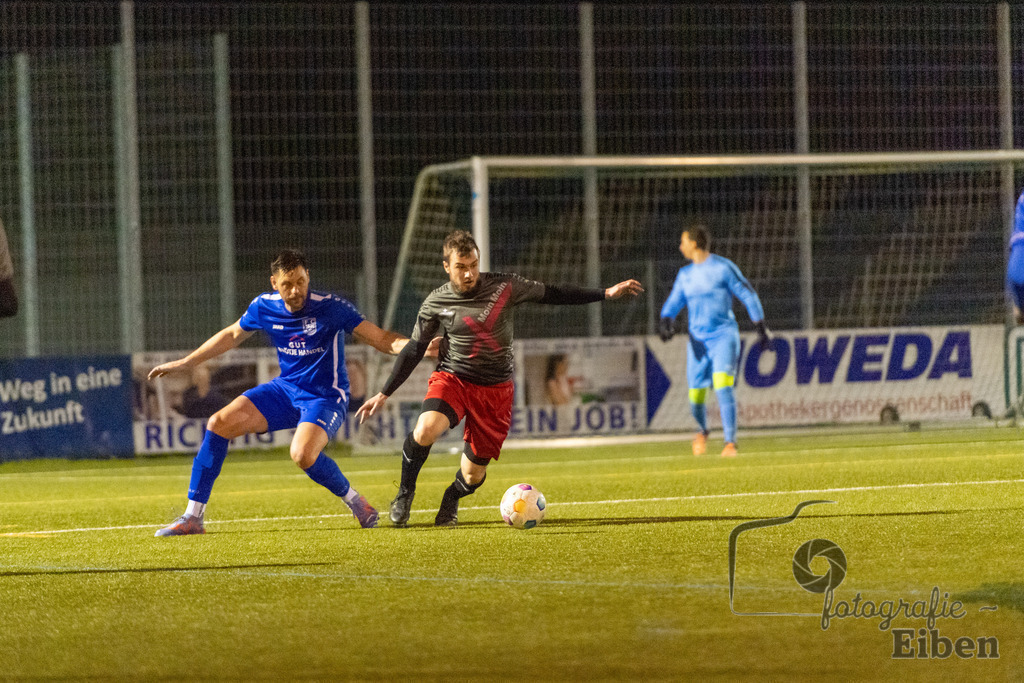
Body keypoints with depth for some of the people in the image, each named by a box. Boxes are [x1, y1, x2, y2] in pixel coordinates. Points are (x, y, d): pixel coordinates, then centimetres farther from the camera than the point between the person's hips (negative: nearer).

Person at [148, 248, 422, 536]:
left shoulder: (330, 307, -17)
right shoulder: (264, 307, -3)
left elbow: (381, 339, -15)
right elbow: (231, 335, 17)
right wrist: (184, 363, 22)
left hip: (325, 396, -6)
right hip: (285, 390, 6)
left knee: (303, 454, -33)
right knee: (219, 424, -10)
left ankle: (354, 500, -4)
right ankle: (193, 518, -3)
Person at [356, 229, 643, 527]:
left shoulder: (504, 286, -5)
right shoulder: (436, 303, -6)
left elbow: (551, 294, 7)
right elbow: (413, 351, 4)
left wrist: (607, 293, 6)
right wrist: (383, 395, 2)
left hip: (495, 389, 1)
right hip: (452, 379, -1)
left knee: (474, 474, 1)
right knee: (425, 430, -32)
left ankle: (451, 501, 38)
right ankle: (405, 492, -5)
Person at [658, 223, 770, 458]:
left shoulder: (723, 267, -3)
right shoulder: (685, 275, 13)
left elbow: (748, 295, 0)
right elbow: (673, 303, 14)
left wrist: (761, 328, -1)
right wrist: (666, 321, -9)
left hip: (724, 335, -5)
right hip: (698, 339, 5)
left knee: (722, 384, -24)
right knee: (696, 394, 2)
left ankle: (730, 443, -24)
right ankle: (702, 431, 34)